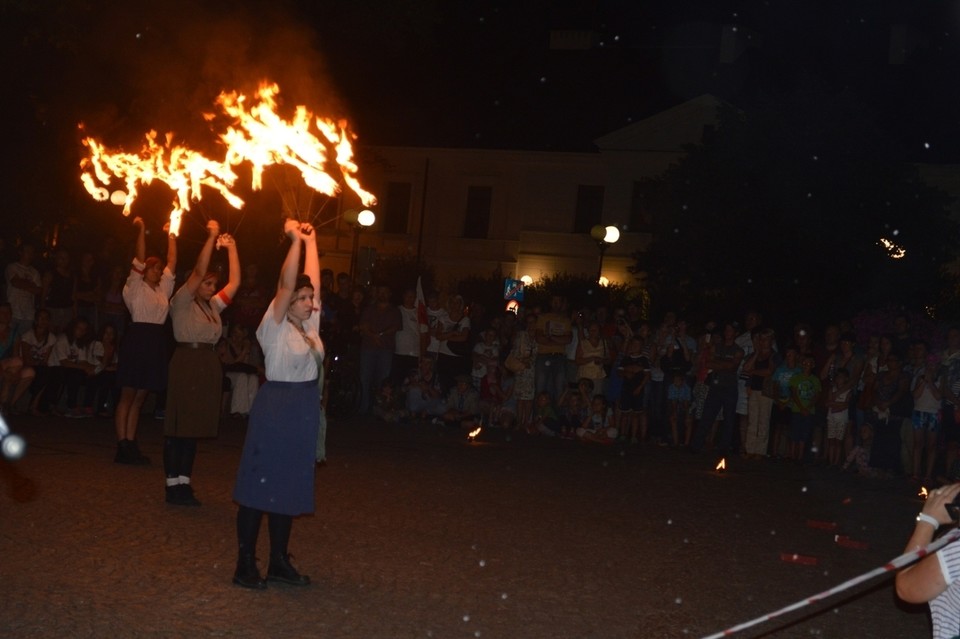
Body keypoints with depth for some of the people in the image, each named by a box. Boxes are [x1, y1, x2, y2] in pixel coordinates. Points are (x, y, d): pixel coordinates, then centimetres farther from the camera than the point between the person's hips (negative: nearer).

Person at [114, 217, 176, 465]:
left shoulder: (163, 288, 17)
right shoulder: (135, 286, 1)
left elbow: (172, 262, 15)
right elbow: (139, 259, -10)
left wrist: (171, 237, 16)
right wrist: (141, 231, -11)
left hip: (156, 341, 6)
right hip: (137, 338, -6)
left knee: (140, 397, 8)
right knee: (128, 395, -3)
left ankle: (131, 445, 9)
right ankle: (122, 446, -4)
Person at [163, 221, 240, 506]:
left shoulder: (214, 306, 17)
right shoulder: (182, 301, -2)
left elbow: (235, 282, 12)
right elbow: (198, 272, -14)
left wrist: (231, 247, 10)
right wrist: (211, 237, -14)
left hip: (209, 367, 7)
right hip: (186, 363, -7)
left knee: (195, 426, 8)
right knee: (178, 425, -4)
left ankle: (184, 483, 12)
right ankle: (172, 484, -2)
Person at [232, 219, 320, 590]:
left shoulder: (310, 324, 9)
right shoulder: (274, 326, -10)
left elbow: (312, 281, 8)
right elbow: (286, 284, -20)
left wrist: (311, 242, 15)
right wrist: (295, 240, -19)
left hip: (305, 411, 8)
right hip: (276, 409, -8)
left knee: (290, 486, 12)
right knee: (259, 486, -2)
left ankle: (279, 562, 20)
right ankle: (245, 564, 3)